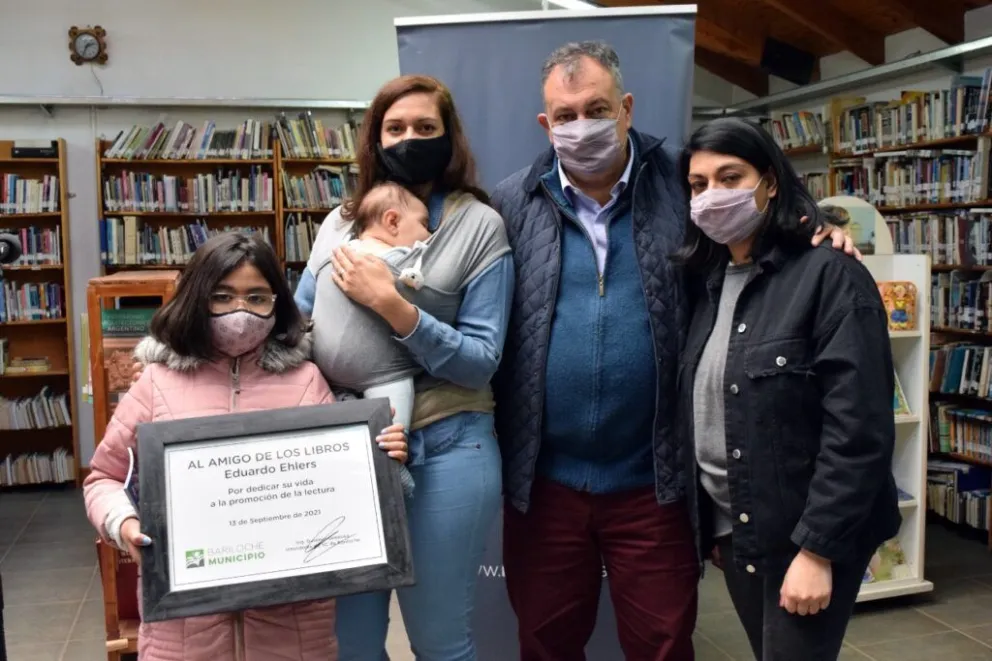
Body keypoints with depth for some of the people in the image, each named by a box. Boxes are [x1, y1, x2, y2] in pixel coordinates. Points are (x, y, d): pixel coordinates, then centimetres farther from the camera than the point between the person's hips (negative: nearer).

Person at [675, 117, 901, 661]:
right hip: (735, 532, 6)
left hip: (806, 536, -6)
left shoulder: (829, 276, -13)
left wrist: (817, 548, -19)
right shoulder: (707, 281, 7)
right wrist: (712, 525, 11)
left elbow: (858, 429, -18)